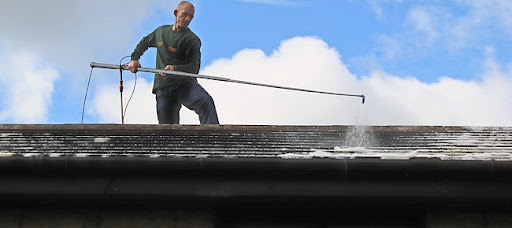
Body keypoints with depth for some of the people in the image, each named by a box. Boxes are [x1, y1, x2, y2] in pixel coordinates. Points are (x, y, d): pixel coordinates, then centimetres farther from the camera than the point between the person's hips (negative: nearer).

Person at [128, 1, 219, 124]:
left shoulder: (192, 39, -2)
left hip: (185, 83, -4)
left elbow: (194, 68, -11)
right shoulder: (161, 31, 15)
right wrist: (134, 58, 21)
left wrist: (175, 69, -29)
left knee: (206, 102, -35)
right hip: (163, 87, 4)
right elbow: (144, 42, 36)